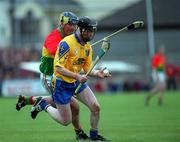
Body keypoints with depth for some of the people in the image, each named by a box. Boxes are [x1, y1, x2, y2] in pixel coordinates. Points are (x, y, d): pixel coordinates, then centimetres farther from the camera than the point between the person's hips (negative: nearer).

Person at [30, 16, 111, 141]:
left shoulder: (88, 47, 3)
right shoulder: (66, 43, -22)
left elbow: (87, 69, 8)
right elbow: (58, 68, -26)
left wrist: (97, 73, -13)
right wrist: (77, 76, -33)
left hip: (78, 83, 7)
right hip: (62, 84, -7)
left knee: (96, 107, -4)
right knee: (66, 121, 0)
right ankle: (44, 105, 23)